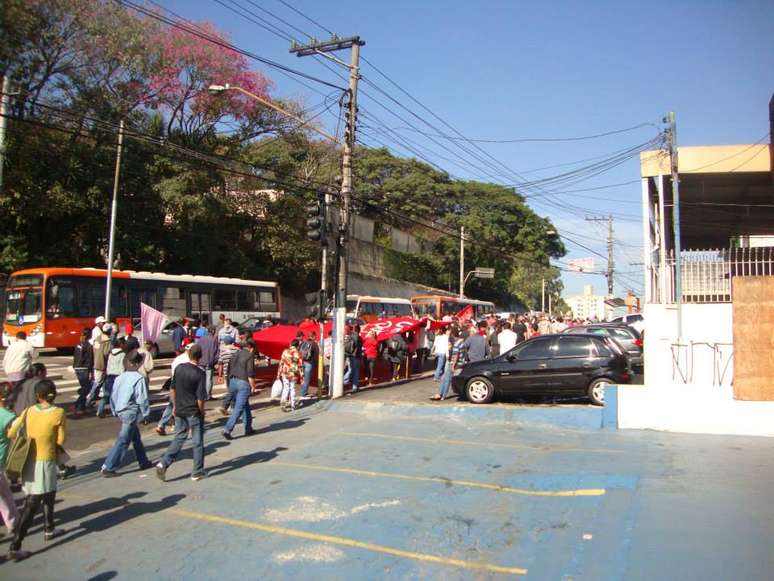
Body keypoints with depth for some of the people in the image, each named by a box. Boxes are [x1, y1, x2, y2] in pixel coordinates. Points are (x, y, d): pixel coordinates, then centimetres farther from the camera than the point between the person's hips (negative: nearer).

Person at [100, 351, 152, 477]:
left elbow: (113, 396, 12)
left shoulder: (120, 377, 5)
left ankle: (144, 462, 32)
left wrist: (115, 411, 22)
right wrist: (145, 413, -4)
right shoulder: (139, 379, -17)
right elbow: (142, 399, -16)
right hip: (131, 412, -9)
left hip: (121, 411, 9)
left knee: (136, 437, 21)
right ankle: (108, 468, -2)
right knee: (123, 441, -3)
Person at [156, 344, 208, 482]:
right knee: (197, 442, 8)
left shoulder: (179, 368, -2)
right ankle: (197, 472, 16)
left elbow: (172, 389, 7)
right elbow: (200, 398, -18)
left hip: (179, 411, 5)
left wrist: (175, 406, 18)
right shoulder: (199, 373, -18)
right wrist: (202, 411, -2)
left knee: (179, 438, 17)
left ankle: (163, 463, 2)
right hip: (194, 412, -5)